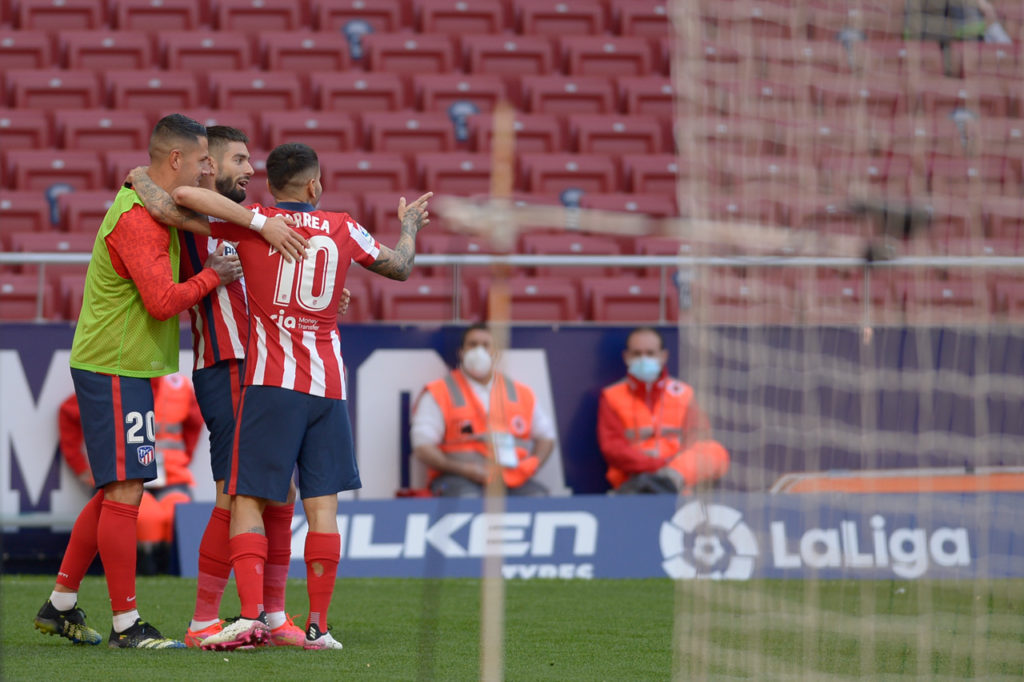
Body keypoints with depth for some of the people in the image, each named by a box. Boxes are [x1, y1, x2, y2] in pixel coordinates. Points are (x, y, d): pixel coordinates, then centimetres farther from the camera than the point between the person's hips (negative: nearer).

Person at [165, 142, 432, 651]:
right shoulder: (344, 230, 8)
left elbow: (185, 196, -14)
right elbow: (400, 267, 24)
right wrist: (410, 226, 44)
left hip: (271, 382, -3)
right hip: (329, 385, 3)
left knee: (247, 501, -2)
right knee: (322, 505, 5)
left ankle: (252, 616, -17)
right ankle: (318, 625, 3)